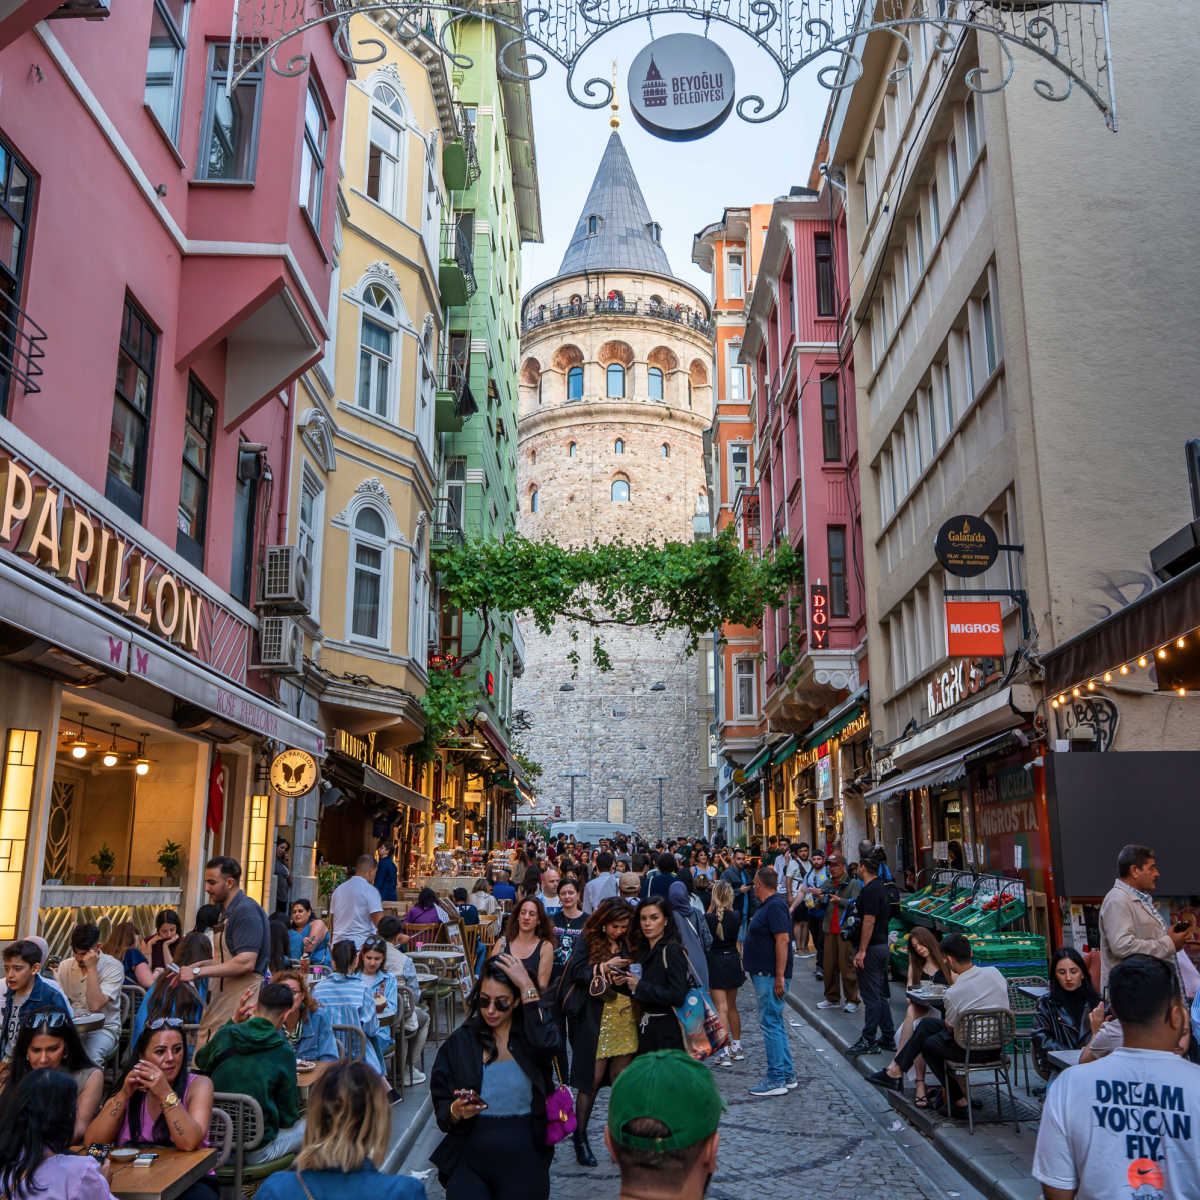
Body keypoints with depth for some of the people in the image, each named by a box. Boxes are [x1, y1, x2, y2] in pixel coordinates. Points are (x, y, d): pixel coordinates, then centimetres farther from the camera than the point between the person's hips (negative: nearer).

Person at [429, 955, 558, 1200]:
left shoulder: (528, 1036, -1)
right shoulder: (460, 1042, 3)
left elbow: (546, 1044, -25)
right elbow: (441, 1106, 4)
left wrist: (527, 986, -21)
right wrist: (456, 1112, -19)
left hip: (523, 1160, -1)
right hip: (471, 1157, 1)